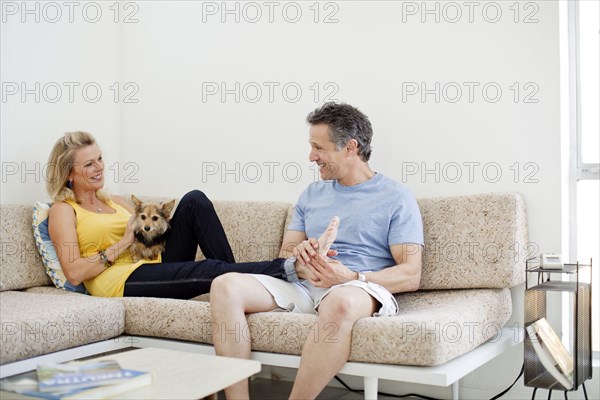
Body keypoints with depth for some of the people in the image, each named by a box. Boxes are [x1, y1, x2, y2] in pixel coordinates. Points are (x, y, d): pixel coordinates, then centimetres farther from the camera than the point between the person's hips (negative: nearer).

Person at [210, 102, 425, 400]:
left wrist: (352, 277, -19)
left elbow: (411, 275, -2)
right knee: (225, 286, -20)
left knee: (341, 302, -42)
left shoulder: (395, 197, 6)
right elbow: (285, 254, 19)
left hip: (363, 288, -5)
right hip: (304, 286, 5)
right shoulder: (311, 194, 23)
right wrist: (300, 262, -6)